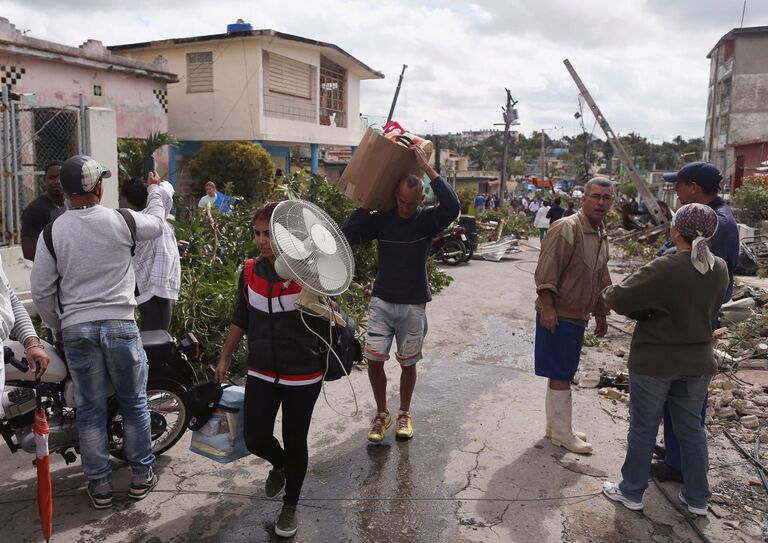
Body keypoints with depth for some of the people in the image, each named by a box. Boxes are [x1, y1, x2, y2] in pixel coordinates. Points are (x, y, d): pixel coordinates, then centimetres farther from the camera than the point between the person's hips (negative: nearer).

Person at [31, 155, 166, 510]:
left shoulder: (52, 232, -3)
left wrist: (56, 327, 16)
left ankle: (100, 486, 21)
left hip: (76, 329, 2)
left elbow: (41, 290, 0)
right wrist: (155, 189, 31)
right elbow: (156, 223, 15)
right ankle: (141, 476, 23)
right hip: (119, 324, -1)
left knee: (90, 409, 11)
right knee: (133, 403, 12)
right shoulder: (122, 221, -7)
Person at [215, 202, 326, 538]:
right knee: (255, 439, 3)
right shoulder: (250, 271, -2)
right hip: (261, 373, 4)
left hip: (303, 377, -3)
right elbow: (240, 318, 11)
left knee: (295, 443, 10)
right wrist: (225, 357, 17)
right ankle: (279, 463, 41)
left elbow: (331, 323, -14)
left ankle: (290, 506, 35)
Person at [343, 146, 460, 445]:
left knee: (408, 363, 11)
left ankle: (404, 414, 32)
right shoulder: (381, 219, -3)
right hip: (382, 302, 1)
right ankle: (381, 414, 20)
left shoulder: (428, 219, -8)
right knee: (373, 360, -3)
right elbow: (347, 235, -9)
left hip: (413, 305, -1)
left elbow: (452, 206, -28)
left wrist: (427, 168, -26)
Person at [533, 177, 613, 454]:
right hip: (558, 315, -9)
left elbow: (602, 279, 22)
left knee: (563, 374, 16)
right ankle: (562, 433, 11)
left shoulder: (601, 236, 14)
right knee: (561, 375, -1)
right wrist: (547, 307, -26)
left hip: (579, 316, 9)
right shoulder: (567, 228, -15)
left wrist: (601, 314, 24)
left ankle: (555, 426, 28)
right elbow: (546, 271, -21)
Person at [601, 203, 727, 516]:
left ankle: (631, 492, 23)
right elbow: (708, 311, 9)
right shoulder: (719, 269, -3)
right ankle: (697, 497, 30)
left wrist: (608, 292, 0)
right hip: (697, 362, 5)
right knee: (691, 428, 18)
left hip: (654, 361, -5)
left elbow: (618, 300, -20)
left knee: (643, 428, 10)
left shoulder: (665, 269, -23)